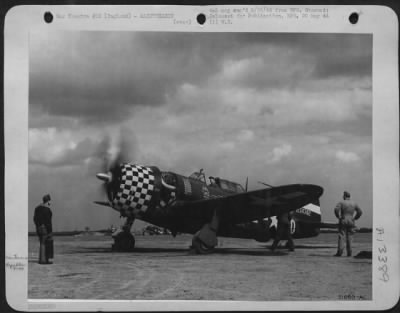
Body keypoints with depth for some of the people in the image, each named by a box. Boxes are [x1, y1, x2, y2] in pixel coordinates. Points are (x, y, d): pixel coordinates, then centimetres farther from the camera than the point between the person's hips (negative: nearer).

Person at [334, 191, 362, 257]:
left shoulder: (341, 203, -4)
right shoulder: (354, 203, 9)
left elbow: (336, 209, -19)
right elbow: (360, 212, 6)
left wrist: (339, 217, -6)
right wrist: (354, 218, 10)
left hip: (343, 222, -4)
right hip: (351, 222, 4)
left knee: (341, 237, -5)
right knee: (349, 238, 8)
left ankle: (340, 252, -14)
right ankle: (349, 253, 5)